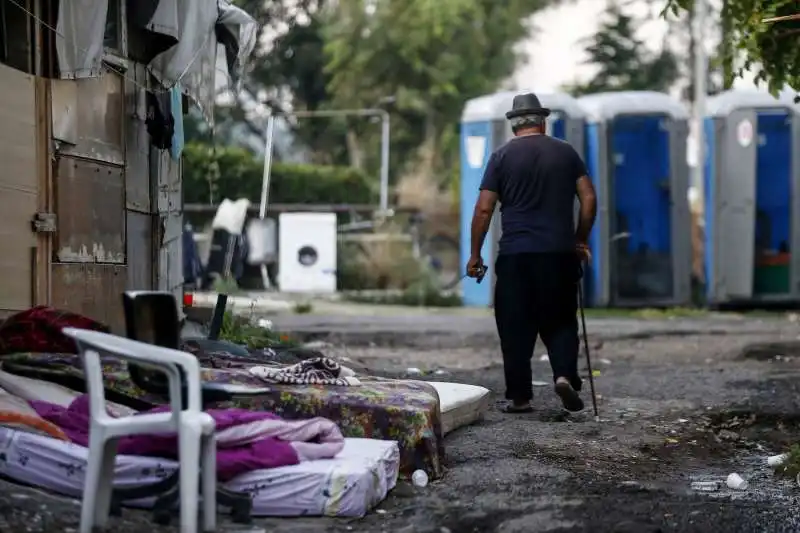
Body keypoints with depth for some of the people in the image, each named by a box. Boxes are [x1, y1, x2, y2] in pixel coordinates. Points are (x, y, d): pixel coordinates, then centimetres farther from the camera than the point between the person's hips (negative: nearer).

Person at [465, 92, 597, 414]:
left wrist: (475, 254, 3)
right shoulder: (566, 153, 8)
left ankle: (519, 396, 6)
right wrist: (581, 240, 14)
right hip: (559, 254, 2)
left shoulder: (502, 156, 2)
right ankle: (565, 374, -12)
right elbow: (589, 199, 3)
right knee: (560, 321, 11)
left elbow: (484, 209, -2)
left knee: (516, 327, 5)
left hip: (514, 254, -1)